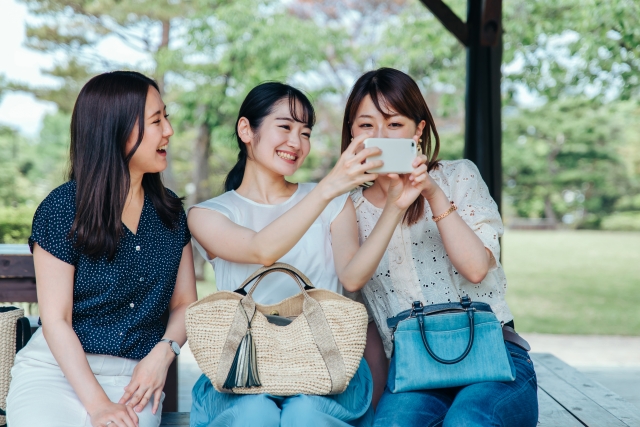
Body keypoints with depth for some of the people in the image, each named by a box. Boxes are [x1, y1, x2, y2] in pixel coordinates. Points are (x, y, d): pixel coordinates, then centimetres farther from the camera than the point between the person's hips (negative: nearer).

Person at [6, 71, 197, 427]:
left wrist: (163, 352, -10)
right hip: (57, 367, -2)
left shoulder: (170, 211, 9)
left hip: (133, 377, 2)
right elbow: (56, 320, -9)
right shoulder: (62, 209, -5)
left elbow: (185, 303, 12)